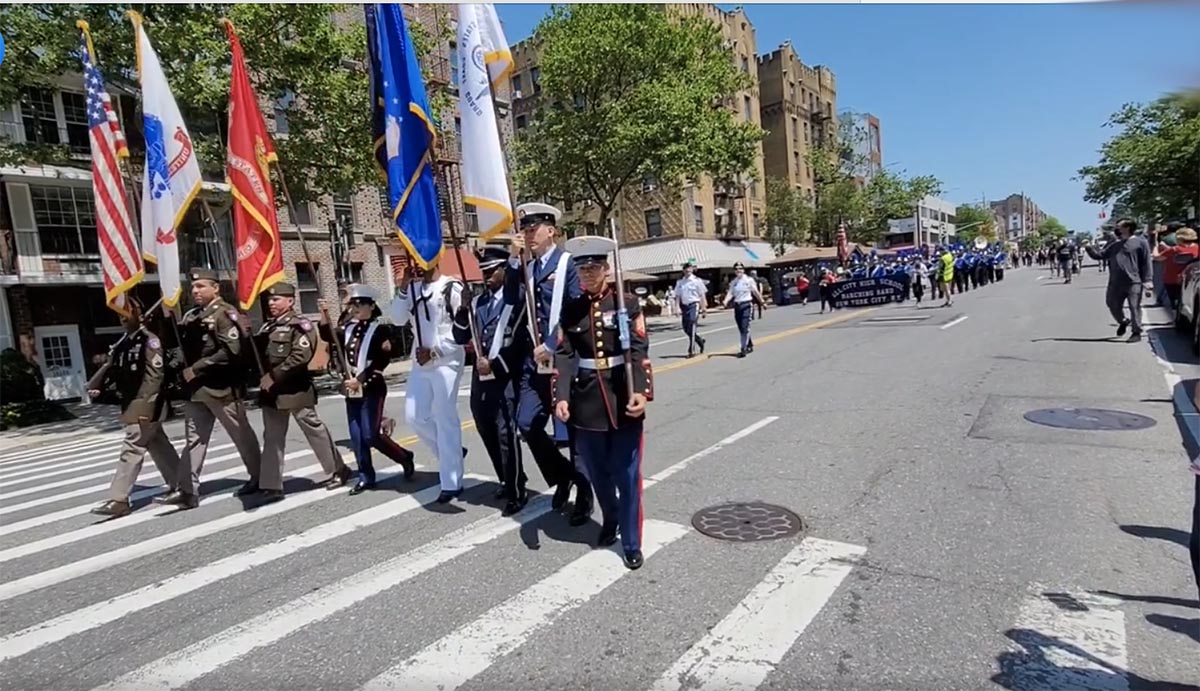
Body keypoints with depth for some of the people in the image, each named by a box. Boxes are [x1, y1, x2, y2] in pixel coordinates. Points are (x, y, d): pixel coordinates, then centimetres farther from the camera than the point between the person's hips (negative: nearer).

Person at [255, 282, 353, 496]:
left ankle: (338, 471, 15)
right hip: (270, 390, 7)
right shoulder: (267, 327, 13)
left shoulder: (299, 325, -10)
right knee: (272, 437, 9)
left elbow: (300, 357, -21)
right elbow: (258, 353, 16)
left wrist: (274, 376, -21)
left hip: (295, 389, -7)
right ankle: (270, 484, 16)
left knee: (314, 430, 2)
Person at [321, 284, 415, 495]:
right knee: (356, 437, 7)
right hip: (351, 390, 7)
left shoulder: (379, 329, -8)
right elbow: (328, 336, 5)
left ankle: (405, 457, 13)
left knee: (371, 436, -9)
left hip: (371, 389, -7)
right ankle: (366, 477, 18)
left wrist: (360, 380, -17)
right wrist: (324, 314, -8)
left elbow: (380, 361, -14)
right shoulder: (350, 328, 11)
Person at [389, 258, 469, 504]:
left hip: (446, 362, -7)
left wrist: (434, 351, -14)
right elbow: (398, 319, 4)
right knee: (414, 416, 8)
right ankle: (452, 453, 28)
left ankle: (452, 483, 4)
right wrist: (401, 289, -6)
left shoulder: (452, 288, -8)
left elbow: (463, 329, -12)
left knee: (446, 420, -4)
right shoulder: (412, 289, 11)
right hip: (420, 363, 7)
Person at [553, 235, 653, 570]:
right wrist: (561, 397, -13)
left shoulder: (627, 303, -3)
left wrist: (641, 391, -22)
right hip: (587, 401, 3)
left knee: (627, 474, 4)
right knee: (598, 471, 16)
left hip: (623, 398, -2)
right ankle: (610, 519, 42)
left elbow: (639, 350, -10)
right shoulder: (570, 310, 4)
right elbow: (564, 355, -2)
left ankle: (632, 542, 19)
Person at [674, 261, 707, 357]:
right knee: (686, 329, 9)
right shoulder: (680, 282, 8)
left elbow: (702, 295, -1)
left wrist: (704, 308, -4)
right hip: (684, 306, 5)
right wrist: (678, 308, 0)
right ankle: (700, 340, 34)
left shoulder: (697, 280, -3)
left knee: (692, 328, -8)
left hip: (694, 305, -5)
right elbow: (677, 296, 9)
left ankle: (691, 351, -1)